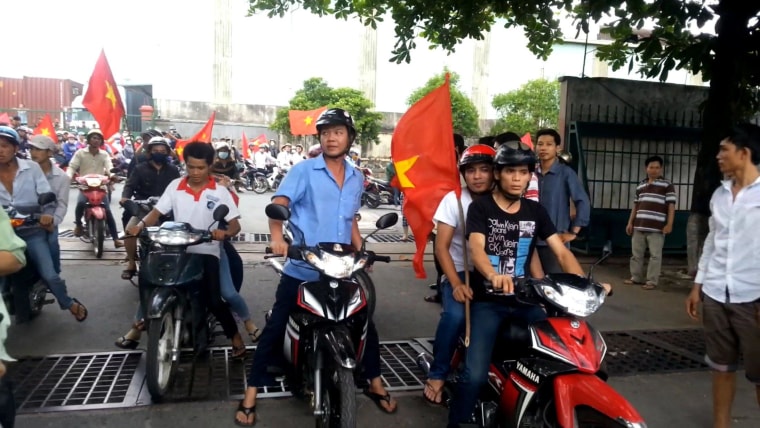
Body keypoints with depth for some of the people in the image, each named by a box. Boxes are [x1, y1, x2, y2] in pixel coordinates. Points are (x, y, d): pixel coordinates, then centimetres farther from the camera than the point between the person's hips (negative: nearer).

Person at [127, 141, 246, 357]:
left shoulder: (220, 192, 0)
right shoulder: (175, 186, 7)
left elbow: (235, 224, -5)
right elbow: (157, 211, 2)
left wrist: (225, 233, -28)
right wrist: (140, 225, -19)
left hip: (207, 252, -3)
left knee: (212, 299, -13)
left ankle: (235, 336, 4)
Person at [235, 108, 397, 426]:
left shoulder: (357, 178, 11)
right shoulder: (303, 170, -5)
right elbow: (278, 204, -13)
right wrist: (277, 238, -30)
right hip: (301, 269, -4)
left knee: (365, 323, 11)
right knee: (275, 328, 1)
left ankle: (375, 383, 31)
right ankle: (251, 394, 14)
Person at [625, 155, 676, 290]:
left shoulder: (667, 185, 0)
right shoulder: (640, 185, 16)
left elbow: (671, 206, -4)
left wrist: (669, 224, -11)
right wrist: (630, 222, 16)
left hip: (656, 228, -5)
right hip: (639, 226, 6)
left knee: (655, 255, -1)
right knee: (636, 254, 10)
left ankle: (652, 281, 4)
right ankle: (636, 278, 22)